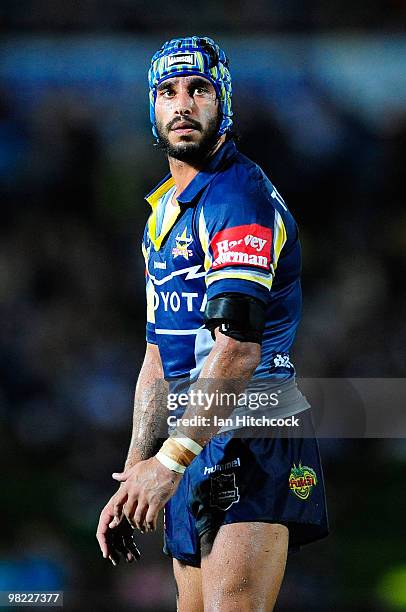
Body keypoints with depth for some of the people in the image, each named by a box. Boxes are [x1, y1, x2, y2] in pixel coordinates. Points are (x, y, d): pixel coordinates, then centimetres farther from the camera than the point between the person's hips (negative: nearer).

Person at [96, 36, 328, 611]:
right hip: (196, 451, 9)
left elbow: (238, 349, -21)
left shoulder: (241, 197, -12)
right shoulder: (163, 213, 19)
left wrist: (170, 460, -23)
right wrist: (132, 480, 18)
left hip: (254, 448, -9)